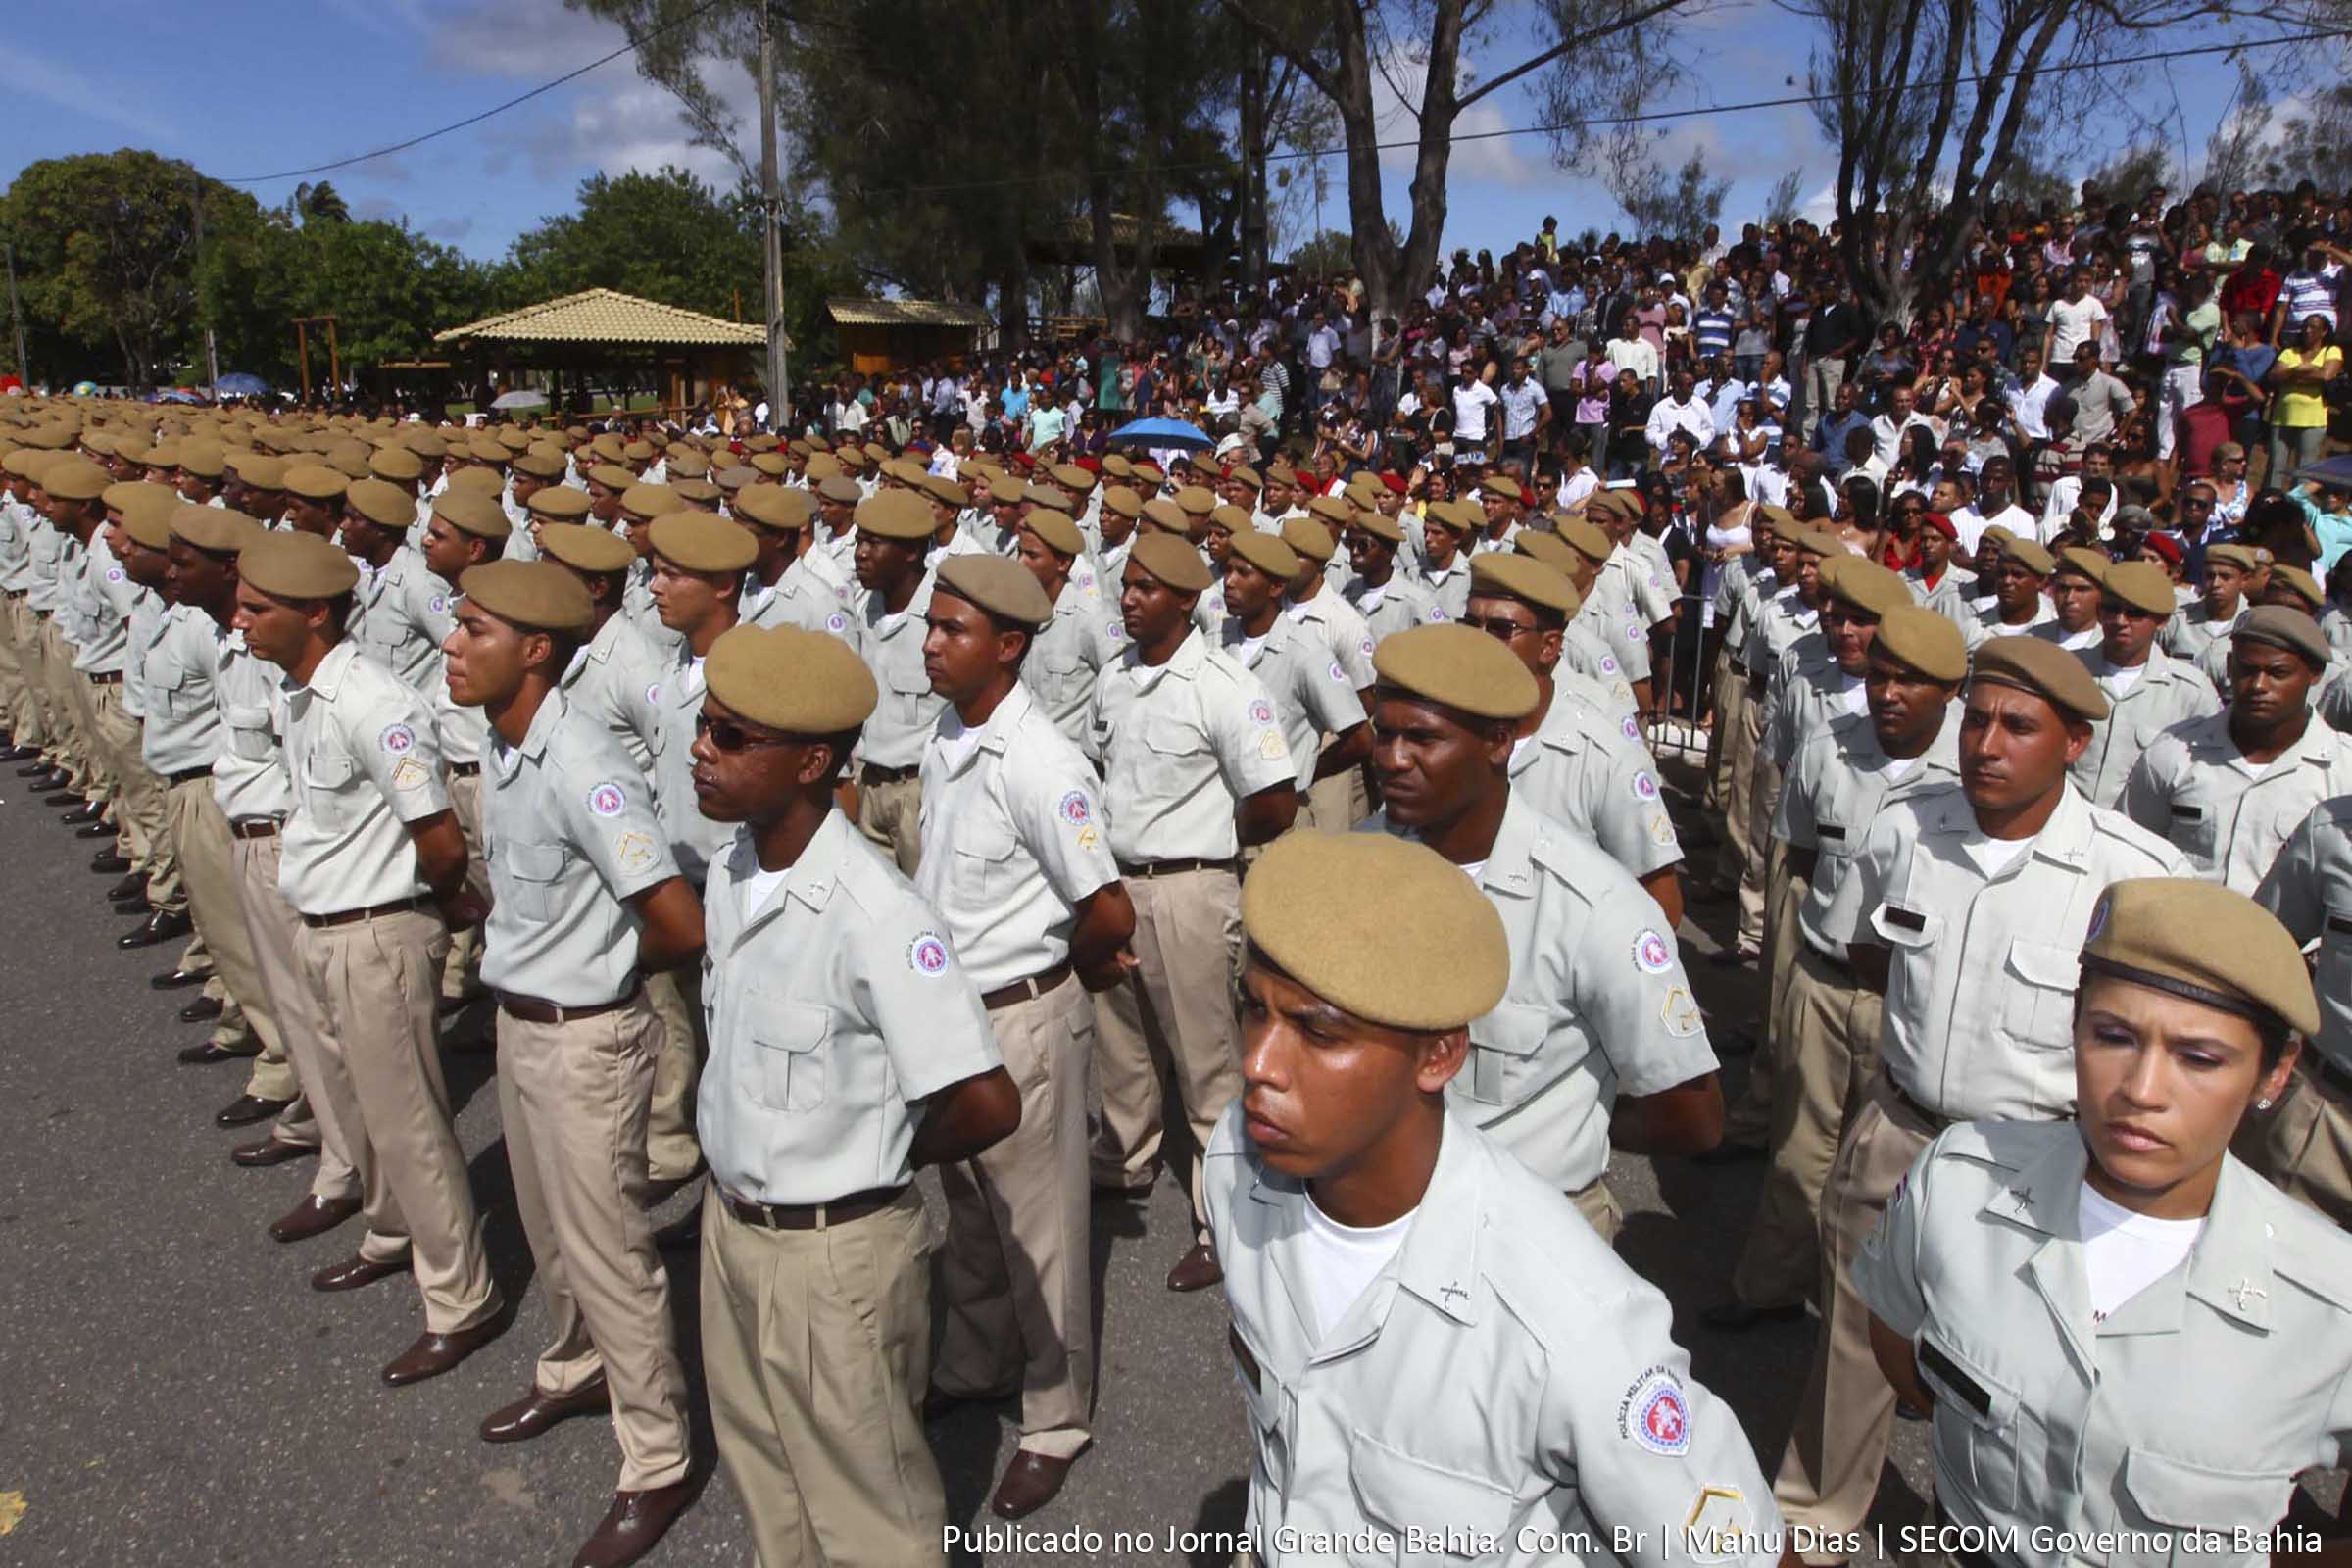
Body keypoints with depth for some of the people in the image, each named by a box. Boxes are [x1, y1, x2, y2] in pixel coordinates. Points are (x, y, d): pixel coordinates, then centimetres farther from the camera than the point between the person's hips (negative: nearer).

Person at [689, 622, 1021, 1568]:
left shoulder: (873, 915, -29)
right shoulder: (730, 869, -4)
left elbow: (988, 1104, -30)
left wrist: (880, 1156, -12)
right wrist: (730, 1184, 6)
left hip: (833, 1251, -7)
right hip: (730, 1222, 8)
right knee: (761, 1468, 28)